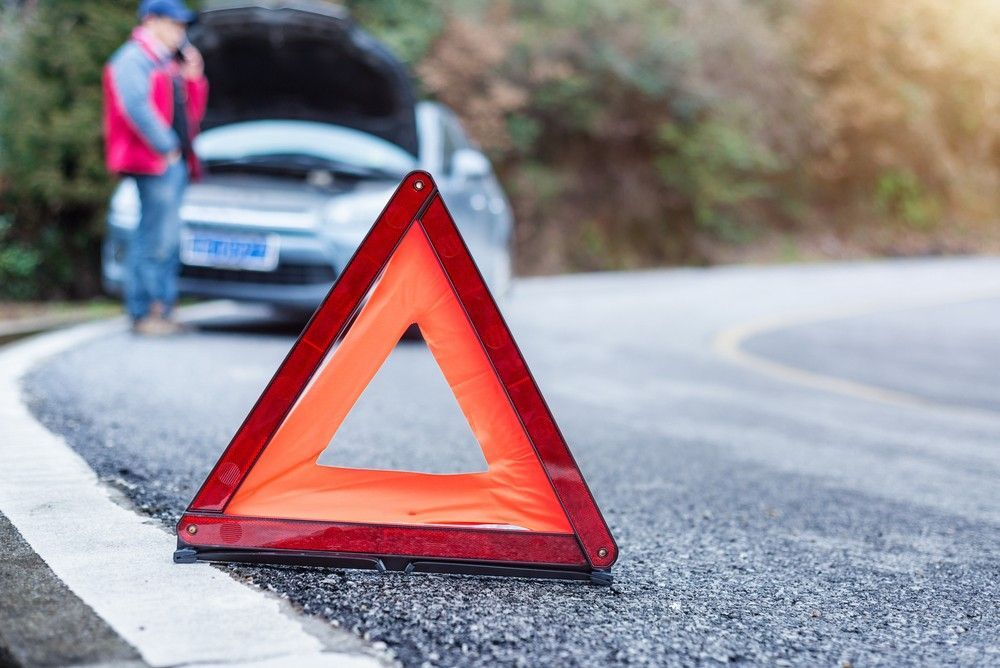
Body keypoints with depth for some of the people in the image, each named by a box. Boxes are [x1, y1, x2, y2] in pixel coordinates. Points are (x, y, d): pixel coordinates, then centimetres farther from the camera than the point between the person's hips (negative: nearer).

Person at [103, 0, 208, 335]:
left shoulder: (170, 62, 22)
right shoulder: (133, 59, -6)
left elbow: (192, 111, 23)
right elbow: (137, 108, -17)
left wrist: (194, 78, 8)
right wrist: (166, 148, -15)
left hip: (175, 161, 10)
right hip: (153, 163, -10)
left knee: (168, 241, 11)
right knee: (156, 238, -10)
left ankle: (163, 311, 16)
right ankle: (144, 313, -6)